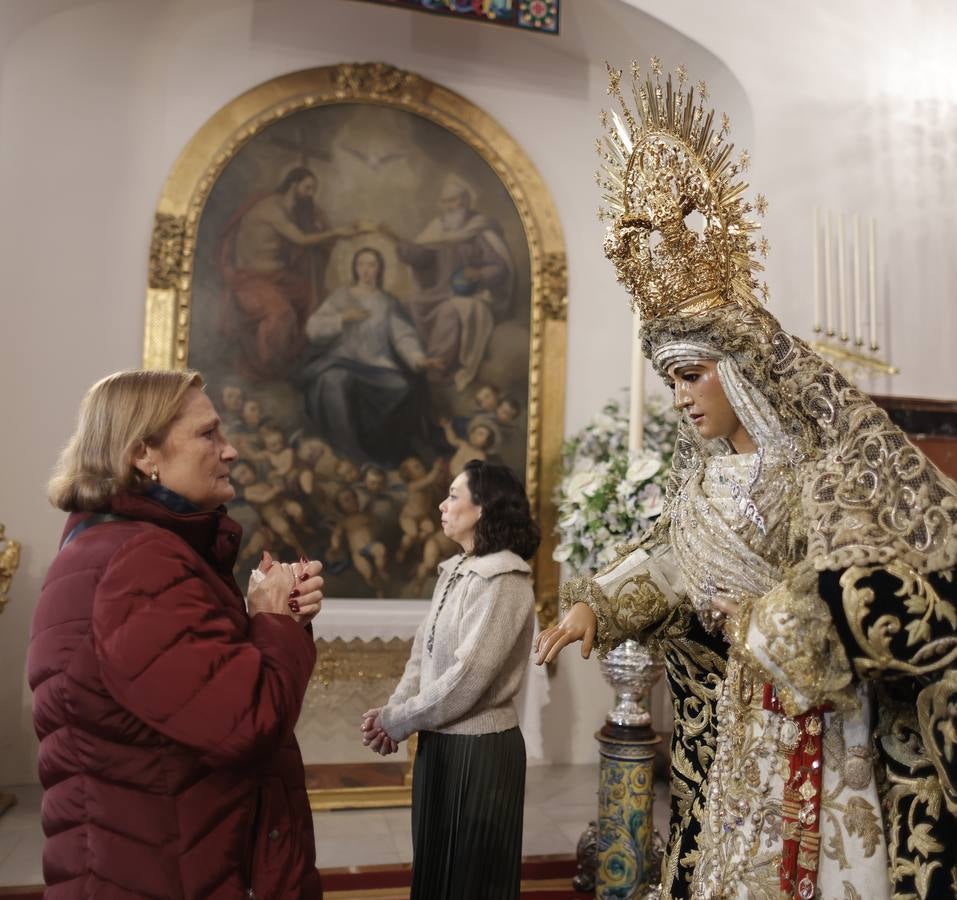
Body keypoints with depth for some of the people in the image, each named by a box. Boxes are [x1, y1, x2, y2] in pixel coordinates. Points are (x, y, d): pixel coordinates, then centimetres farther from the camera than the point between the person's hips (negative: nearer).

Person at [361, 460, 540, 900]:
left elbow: (468, 676, -22)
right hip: (439, 741, 8)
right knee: (435, 865, 20)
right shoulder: (454, 571, 8)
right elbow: (422, 653, 8)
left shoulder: (503, 579, -18)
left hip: (479, 747, -8)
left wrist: (398, 722, -13)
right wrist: (392, 709, -7)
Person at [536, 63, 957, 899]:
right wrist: (597, 605, -5)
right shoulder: (705, 463, 3)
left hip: (843, 713, -5)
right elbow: (670, 560, 9)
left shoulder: (836, 452, -15)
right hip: (744, 705, 5)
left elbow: (866, 584, -20)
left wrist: (759, 624, -14)